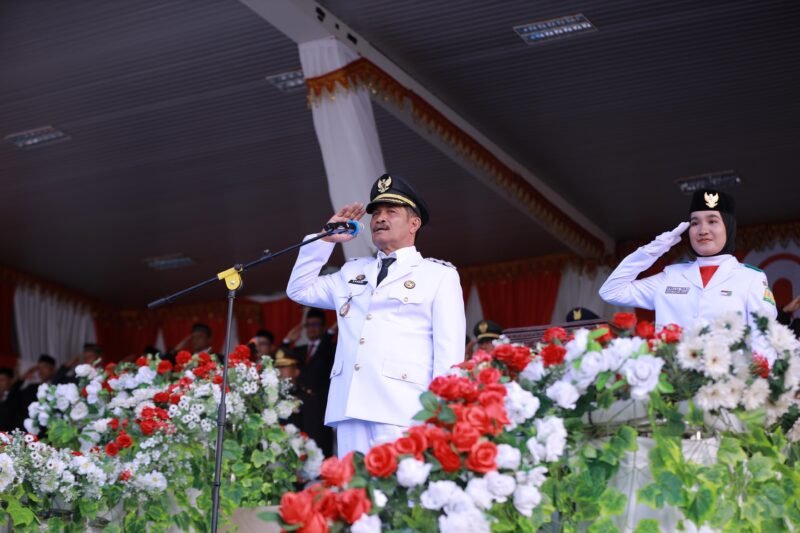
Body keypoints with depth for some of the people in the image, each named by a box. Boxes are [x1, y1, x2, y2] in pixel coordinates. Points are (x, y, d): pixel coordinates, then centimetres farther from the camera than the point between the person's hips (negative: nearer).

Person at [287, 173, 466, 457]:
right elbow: (299, 289, 29)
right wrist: (326, 239, 21)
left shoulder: (440, 275, 9)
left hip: (401, 410, -4)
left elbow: (449, 351, 2)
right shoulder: (353, 271, 24)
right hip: (350, 408, 5)